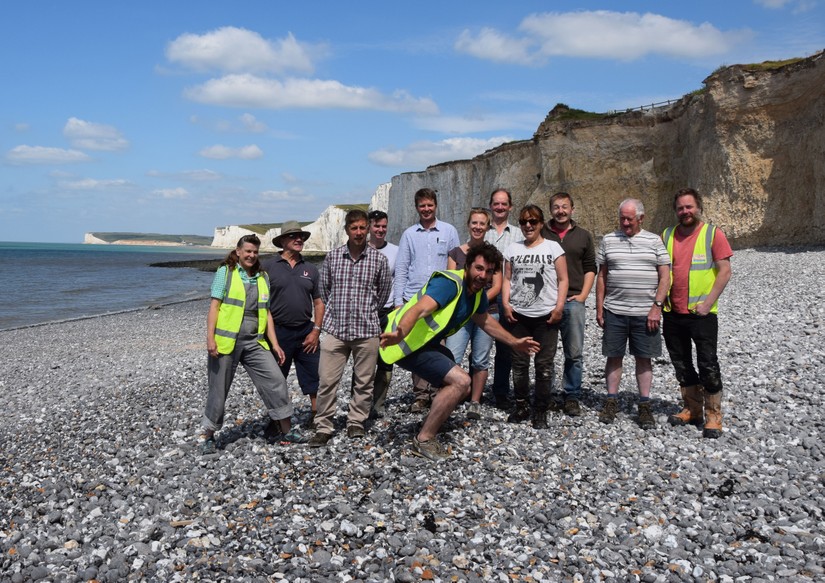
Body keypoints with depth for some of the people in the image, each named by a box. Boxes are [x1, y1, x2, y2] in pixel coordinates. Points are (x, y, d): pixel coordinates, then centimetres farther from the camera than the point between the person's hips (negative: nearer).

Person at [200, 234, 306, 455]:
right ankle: (208, 436, 22)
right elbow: (214, 306, -5)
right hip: (226, 342, -4)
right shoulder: (225, 272, -1)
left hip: (254, 342, 4)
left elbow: (266, 313, 13)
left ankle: (287, 430, 9)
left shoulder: (263, 277, 13)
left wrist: (274, 344, 7)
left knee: (276, 381, -3)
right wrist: (210, 338, -14)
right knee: (219, 390, 5)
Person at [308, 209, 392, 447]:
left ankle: (356, 422, 25)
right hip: (335, 329, 0)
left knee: (364, 381, 8)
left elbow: (384, 291, 13)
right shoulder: (333, 256, 3)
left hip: (367, 330, 0)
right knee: (327, 381, -1)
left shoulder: (379, 259, 0)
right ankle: (323, 427, 9)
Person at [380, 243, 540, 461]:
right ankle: (423, 441, -7)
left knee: (461, 389, 18)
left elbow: (485, 321, 25)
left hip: (428, 343, 10)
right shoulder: (449, 283, -24)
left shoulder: (478, 292, 4)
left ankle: (427, 430, 30)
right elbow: (419, 309, -39)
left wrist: (514, 342, 29)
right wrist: (399, 334, -57)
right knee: (461, 381, -19)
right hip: (408, 344, -10)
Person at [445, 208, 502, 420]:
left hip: (487, 313, 0)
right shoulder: (456, 253, 9)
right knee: (451, 358, -13)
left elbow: (497, 286, 2)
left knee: (480, 360, 4)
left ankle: (475, 403, 15)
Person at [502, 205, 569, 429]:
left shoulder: (553, 247, 2)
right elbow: (507, 279, 11)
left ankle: (540, 411, 9)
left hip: (546, 316, -3)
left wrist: (559, 306, -9)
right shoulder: (513, 249, 11)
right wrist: (505, 304, -1)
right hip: (518, 315, 3)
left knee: (544, 365, 0)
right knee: (519, 363, 8)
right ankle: (522, 406, 20)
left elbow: (563, 280, 0)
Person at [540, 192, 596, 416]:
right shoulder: (540, 234, 8)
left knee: (574, 353, 1)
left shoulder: (584, 236, 11)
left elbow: (590, 268, 11)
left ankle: (572, 397, 11)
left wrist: (583, 295, -1)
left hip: (573, 302, 0)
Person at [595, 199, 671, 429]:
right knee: (613, 356, 6)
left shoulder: (654, 241, 4)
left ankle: (644, 406, 13)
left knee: (644, 358, 5)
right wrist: (599, 309, 4)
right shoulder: (608, 240, 7)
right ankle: (611, 402, 16)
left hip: (645, 313, -1)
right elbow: (601, 276, 9)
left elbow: (665, 277, 2)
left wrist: (656, 306, -8)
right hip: (614, 311, 1)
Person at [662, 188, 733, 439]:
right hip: (672, 314, 5)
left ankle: (713, 417, 11)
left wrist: (707, 303, -14)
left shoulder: (713, 234, -4)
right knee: (682, 365, 14)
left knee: (708, 366, -1)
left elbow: (725, 272, -7)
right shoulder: (667, 235, 8)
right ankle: (692, 410, 28)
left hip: (702, 314, -5)